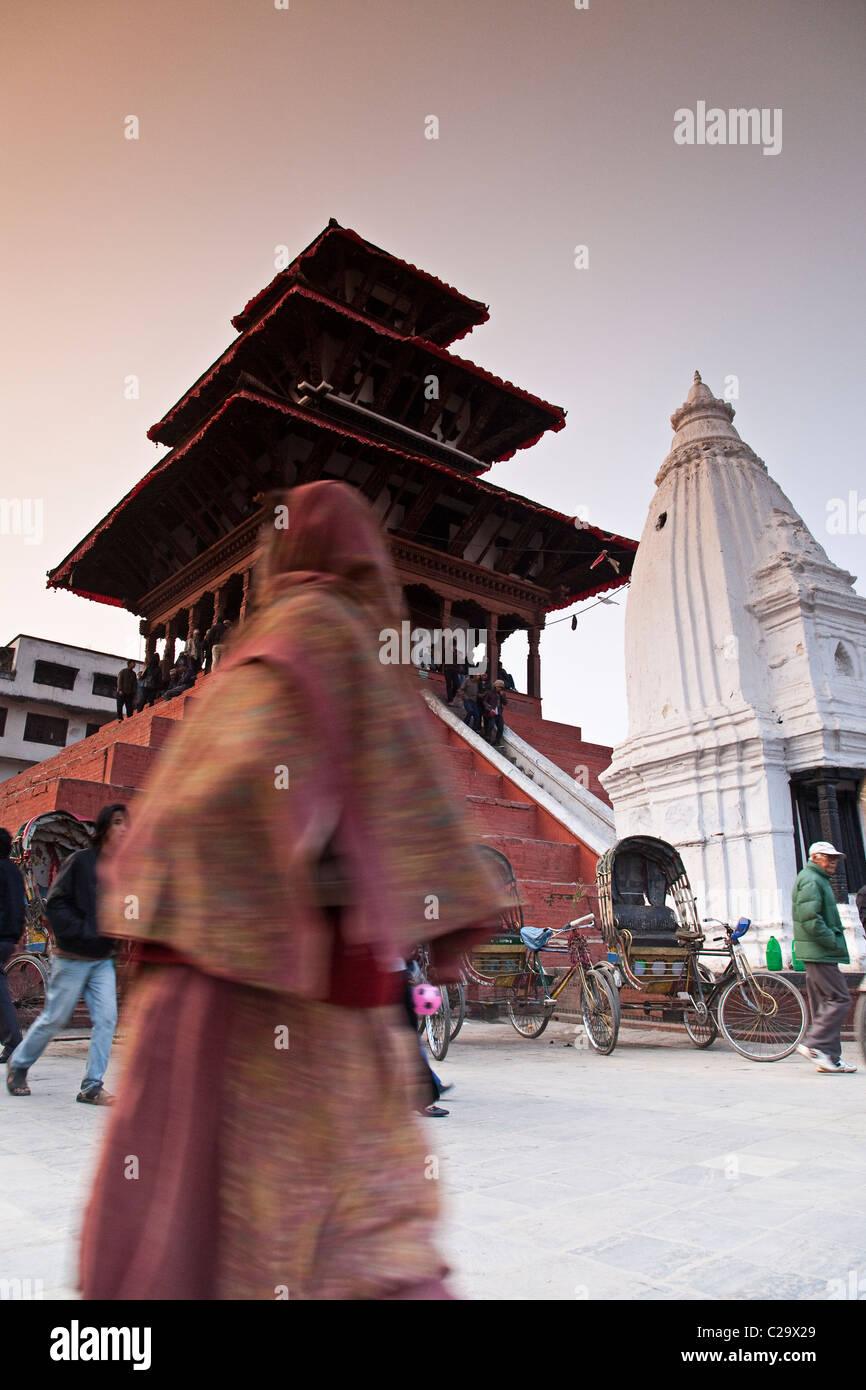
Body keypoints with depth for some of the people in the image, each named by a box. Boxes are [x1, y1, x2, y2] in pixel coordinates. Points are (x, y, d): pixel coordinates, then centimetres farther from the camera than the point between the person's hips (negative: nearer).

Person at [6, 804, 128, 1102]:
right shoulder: (80, 861, -12)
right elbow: (54, 904, -12)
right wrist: (82, 932, -19)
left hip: (103, 959, 5)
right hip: (72, 957, -5)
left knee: (106, 1018, -5)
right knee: (55, 1018, 7)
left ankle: (91, 1087, 5)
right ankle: (18, 1064, 33)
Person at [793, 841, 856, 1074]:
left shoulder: (820, 880, 22)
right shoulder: (810, 880, -12)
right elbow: (810, 919, -22)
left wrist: (834, 942, 15)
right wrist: (833, 942, -18)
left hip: (820, 952, 10)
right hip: (819, 952, -10)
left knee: (825, 1003, 11)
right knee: (840, 1000, -10)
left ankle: (830, 1057, 14)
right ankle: (814, 1044, -8)